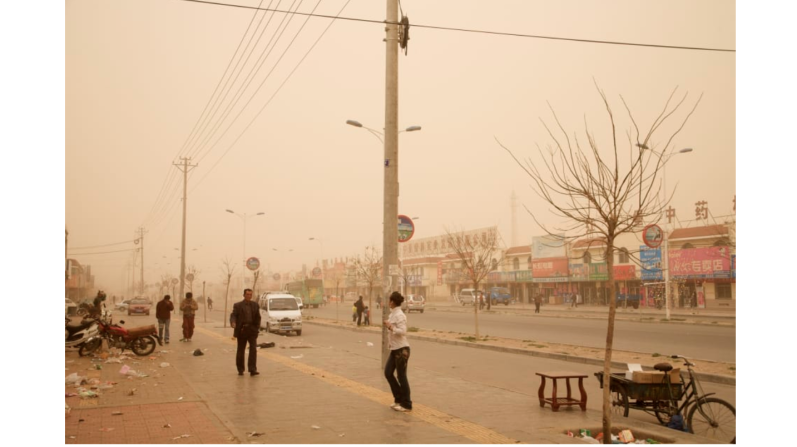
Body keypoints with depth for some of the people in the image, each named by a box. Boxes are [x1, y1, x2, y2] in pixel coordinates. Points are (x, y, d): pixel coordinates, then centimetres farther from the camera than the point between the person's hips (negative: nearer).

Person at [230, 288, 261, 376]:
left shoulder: (255, 305, 10)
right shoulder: (237, 305, 1)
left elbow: (258, 317, 15)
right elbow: (233, 315, -10)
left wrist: (257, 328, 8)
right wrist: (233, 323, -30)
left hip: (252, 330, 1)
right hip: (241, 330, -1)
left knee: (253, 349, -12)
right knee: (240, 350, 8)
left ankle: (252, 370, -14)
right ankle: (240, 370, 21)